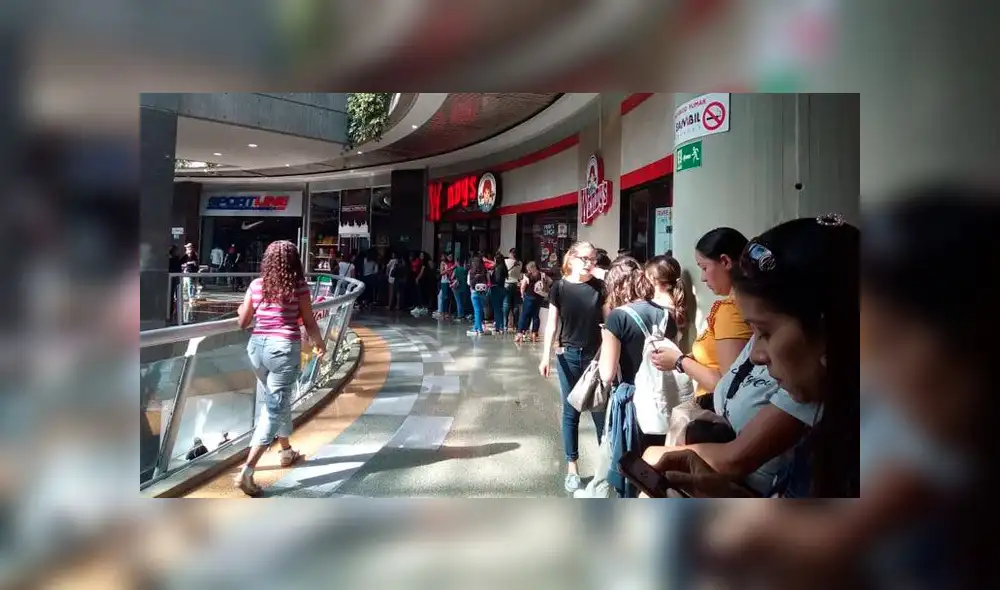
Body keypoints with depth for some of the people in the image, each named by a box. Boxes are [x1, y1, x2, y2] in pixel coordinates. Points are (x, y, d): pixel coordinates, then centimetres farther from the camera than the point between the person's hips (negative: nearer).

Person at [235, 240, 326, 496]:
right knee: (274, 408, -1)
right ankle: (247, 471, -9)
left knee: (277, 401, 23)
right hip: (284, 348, -5)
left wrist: (242, 307, 31)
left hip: (257, 346, 6)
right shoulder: (299, 286, -5)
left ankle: (287, 451, 40)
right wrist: (320, 343, 15)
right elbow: (309, 323, -3)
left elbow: (242, 321, 9)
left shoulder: (256, 285, 4)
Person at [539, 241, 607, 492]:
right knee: (570, 413, 10)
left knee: (601, 411, 4)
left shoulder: (600, 287, -2)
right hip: (568, 356, 0)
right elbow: (551, 323, 0)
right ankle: (572, 467, 21)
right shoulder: (560, 287, -3)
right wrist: (545, 356, -6)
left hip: (596, 356, 0)